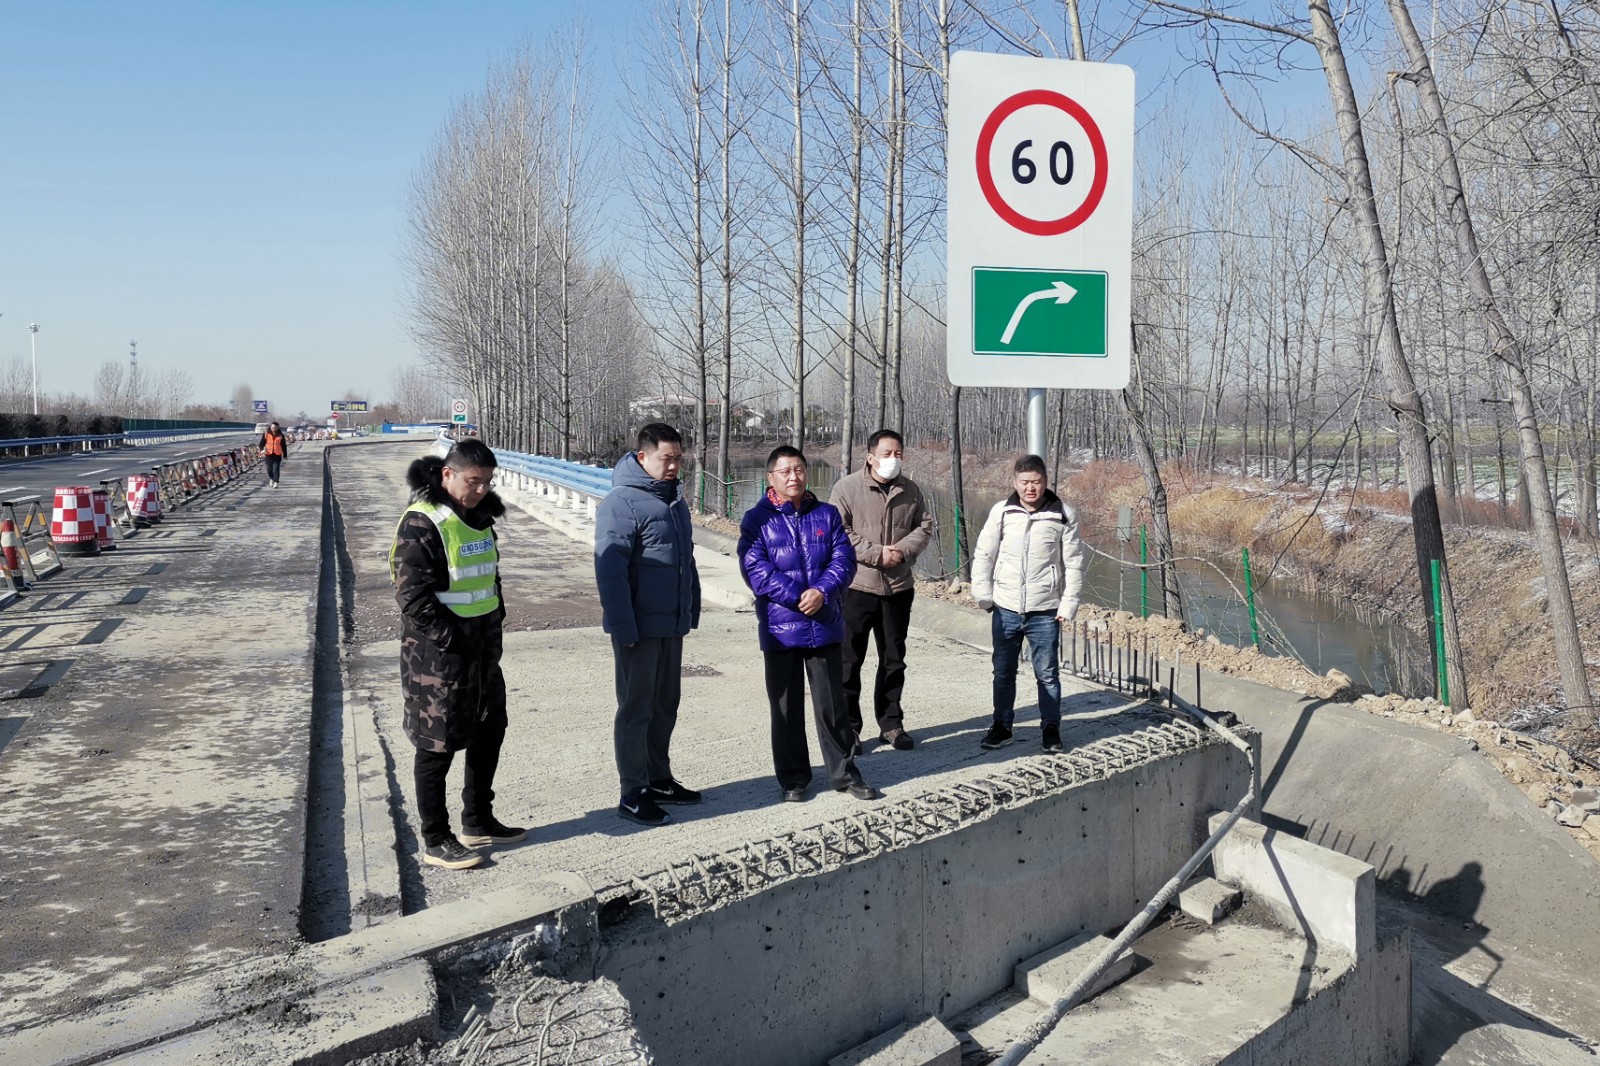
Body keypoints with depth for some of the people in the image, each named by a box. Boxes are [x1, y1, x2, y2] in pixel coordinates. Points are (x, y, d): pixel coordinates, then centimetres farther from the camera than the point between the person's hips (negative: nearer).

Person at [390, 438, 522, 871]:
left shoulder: (478, 516, 10)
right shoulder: (421, 524, -18)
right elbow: (413, 595, -20)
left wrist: (496, 620, 11)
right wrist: (451, 639, -20)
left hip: (483, 645, 9)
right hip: (438, 652, -9)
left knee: (489, 732, 18)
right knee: (438, 745, 1)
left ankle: (478, 822, 34)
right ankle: (436, 842, 14)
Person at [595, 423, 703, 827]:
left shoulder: (674, 500, 12)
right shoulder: (621, 503, -15)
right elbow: (610, 571, -19)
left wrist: (691, 610, 16)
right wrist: (623, 630, -21)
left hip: (672, 625, 8)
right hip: (640, 627, -8)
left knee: (665, 706, 16)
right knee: (636, 709, 1)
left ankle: (659, 779, 29)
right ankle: (633, 793, 11)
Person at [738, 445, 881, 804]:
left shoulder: (826, 514, 6)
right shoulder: (757, 519, -3)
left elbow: (844, 558, 0)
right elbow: (754, 568, -13)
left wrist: (823, 591, -18)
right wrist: (798, 597, -19)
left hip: (825, 626, 2)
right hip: (780, 629, -2)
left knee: (832, 703, 10)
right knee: (787, 707, 8)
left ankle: (844, 772, 22)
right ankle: (793, 777, 21)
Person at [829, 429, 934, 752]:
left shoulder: (910, 490, 6)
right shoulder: (847, 487, -8)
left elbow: (924, 526, 9)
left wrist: (904, 550, -11)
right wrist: (877, 554, -17)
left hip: (899, 588, 4)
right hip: (856, 587, -4)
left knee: (893, 659, 14)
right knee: (849, 661, 1)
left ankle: (891, 723, 28)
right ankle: (847, 727, 12)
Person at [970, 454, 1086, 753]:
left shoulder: (1063, 515, -3)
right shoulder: (1001, 512, -1)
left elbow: (1074, 563, 0)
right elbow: (983, 555, 4)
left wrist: (1068, 604, -3)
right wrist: (983, 595, -1)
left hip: (1045, 612, -2)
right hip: (1006, 609, 2)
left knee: (1047, 673, 6)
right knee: (1003, 672, 12)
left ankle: (1051, 728, 20)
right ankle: (1001, 727, 25)